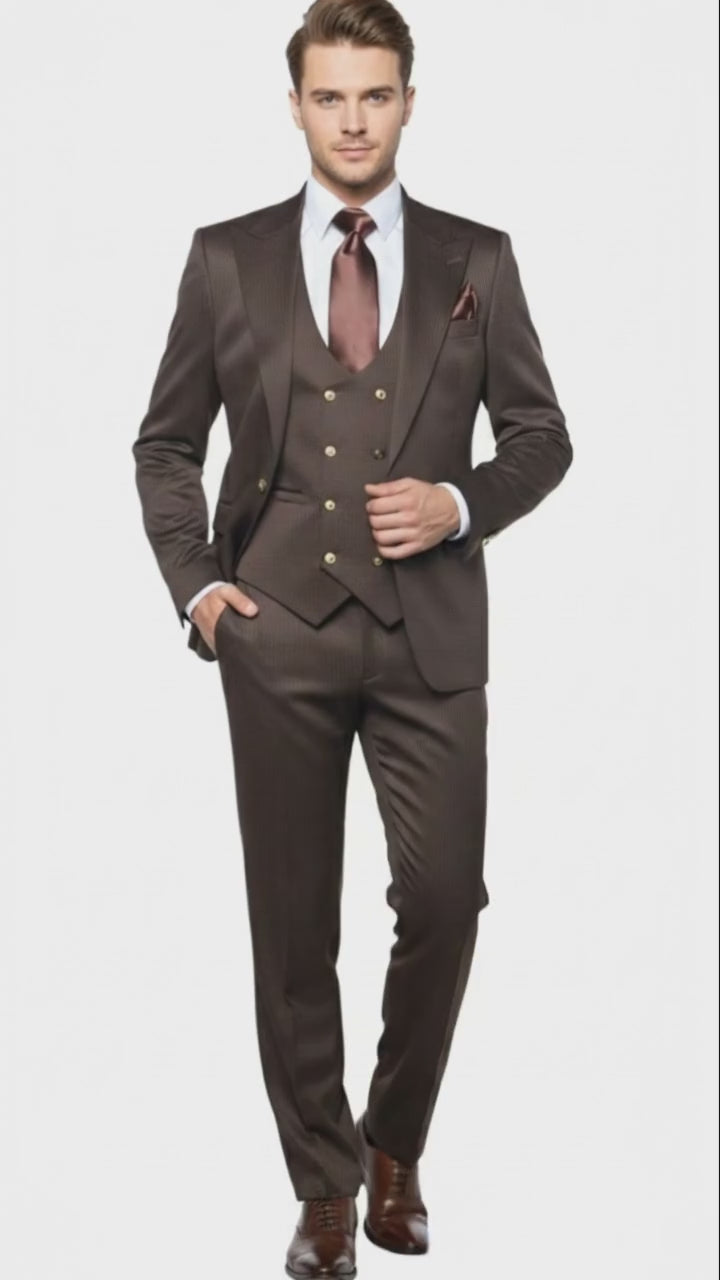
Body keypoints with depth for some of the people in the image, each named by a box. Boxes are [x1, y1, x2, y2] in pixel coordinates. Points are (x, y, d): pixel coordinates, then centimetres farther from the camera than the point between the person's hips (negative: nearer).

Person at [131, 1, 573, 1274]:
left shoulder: (477, 258, 7)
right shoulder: (226, 258, 6)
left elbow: (540, 434, 11)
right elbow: (167, 442, 11)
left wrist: (461, 503, -8)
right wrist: (195, 582, -2)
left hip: (429, 629, 0)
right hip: (279, 628, 0)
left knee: (444, 897, -5)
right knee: (293, 921, 5)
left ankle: (395, 1147, 21)